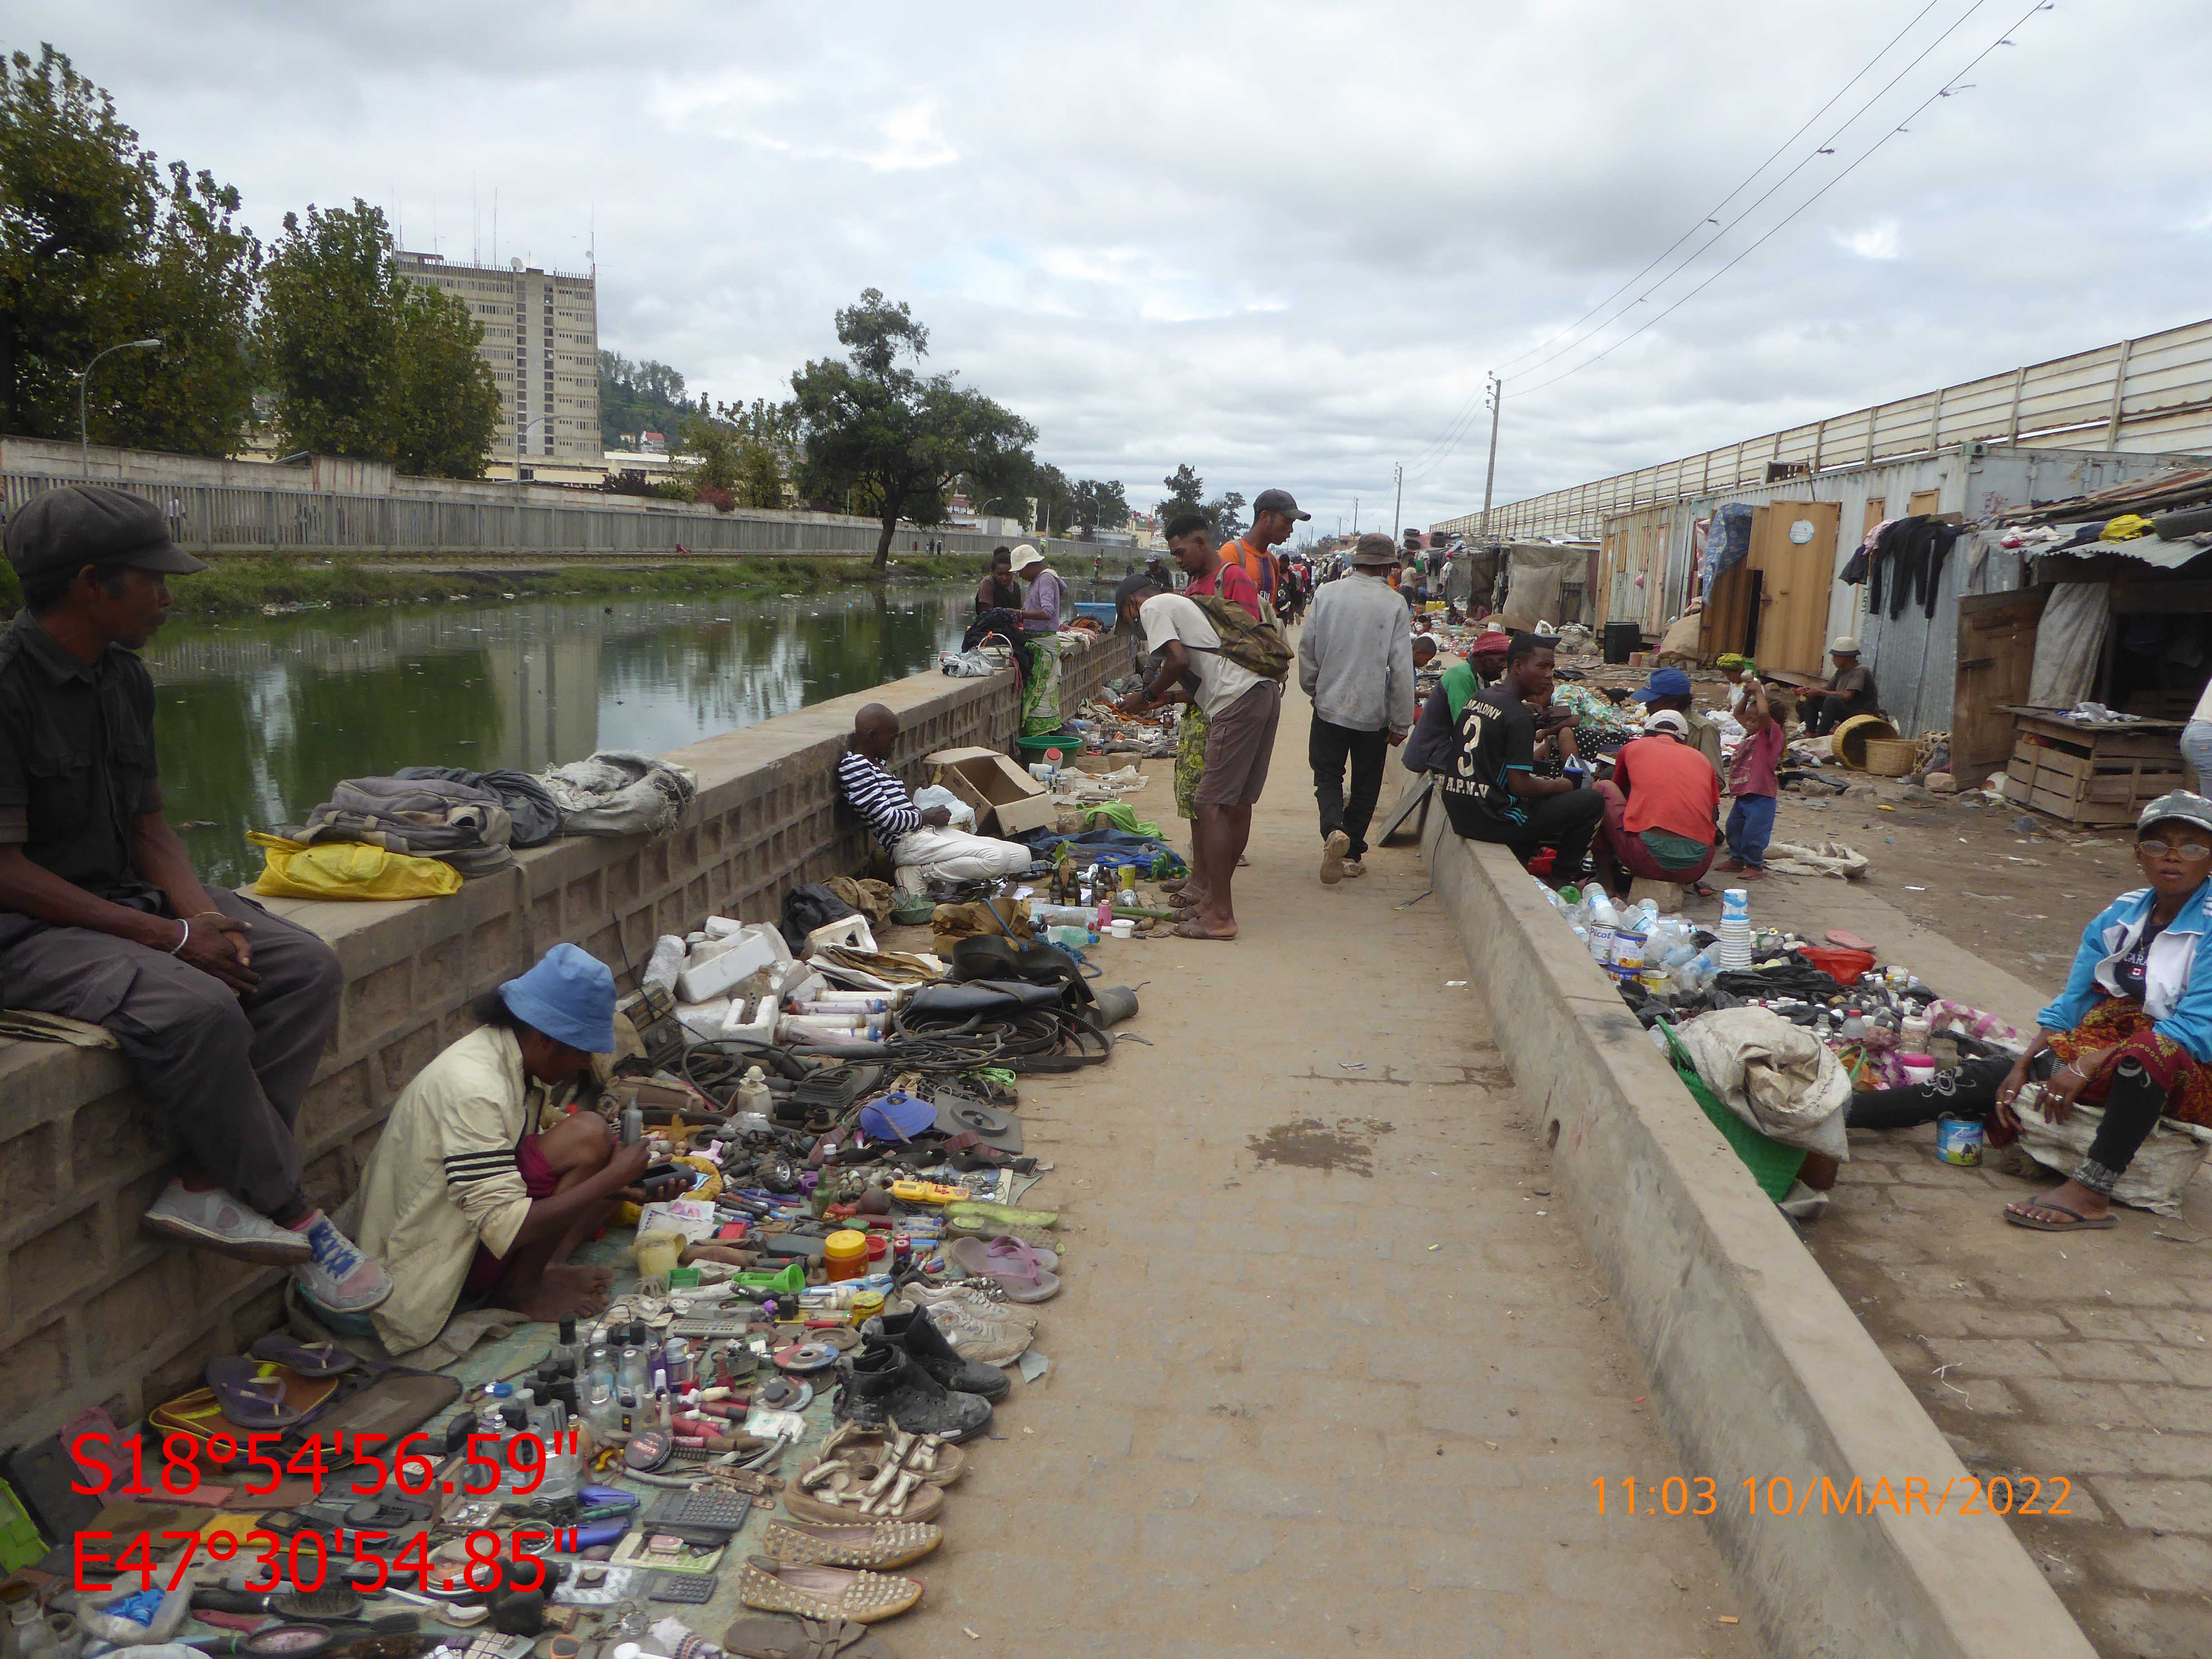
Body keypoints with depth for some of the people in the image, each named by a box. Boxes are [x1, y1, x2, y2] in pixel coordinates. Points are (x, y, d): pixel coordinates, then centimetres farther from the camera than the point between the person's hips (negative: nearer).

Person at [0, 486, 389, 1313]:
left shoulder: (125, 676, 8)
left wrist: (201, 913, -7)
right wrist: (172, 937, -22)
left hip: (127, 896, 9)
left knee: (307, 968, -10)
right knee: (195, 1008, -33)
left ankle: (206, 1183, -16)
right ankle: (293, 1216, -16)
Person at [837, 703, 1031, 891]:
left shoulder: (876, 764, 20)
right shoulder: (854, 767, -11)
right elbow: (886, 819, -17)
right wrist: (927, 817, -4)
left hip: (928, 831, 11)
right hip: (907, 843, -10)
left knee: (1022, 856, 0)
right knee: (997, 858, -24)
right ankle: (921, 874, -11)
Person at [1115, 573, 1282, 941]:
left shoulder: (1152, 608, 4)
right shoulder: (1183, 603, 32)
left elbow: (1179, 661, -11)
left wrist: (1148, 696, 3)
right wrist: (1165, 699, 29)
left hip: (1239, 702, -10)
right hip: (1266, 691, 10)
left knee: (1212, 805, -8)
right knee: (1238, 803, 14)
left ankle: (1220, 915, -7)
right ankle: (1213, 893, 25)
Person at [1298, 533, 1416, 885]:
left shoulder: (1327, 595, -4)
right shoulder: (1394, 605, -9)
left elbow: (1307, 647, 4)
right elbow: (1402, 668, -10)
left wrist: (1313, 689, 21)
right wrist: (1400, 723, -2)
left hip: (1330, 705, 1)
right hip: (1374, 711, -1)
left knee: (1328, 775, 11)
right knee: (1365, 784, 13)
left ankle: (1333, 829, -17)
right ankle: (1352, 854, 16)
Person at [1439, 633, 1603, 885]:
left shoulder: (1476, 699, 9)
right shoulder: (1519, 716, -17)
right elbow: (1520, 786, -19)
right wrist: (1559, 785, 1)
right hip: (1493, 820, -9)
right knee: (1593, 801, 0)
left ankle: (1519, 858, 23)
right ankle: (1563, 878, 11)